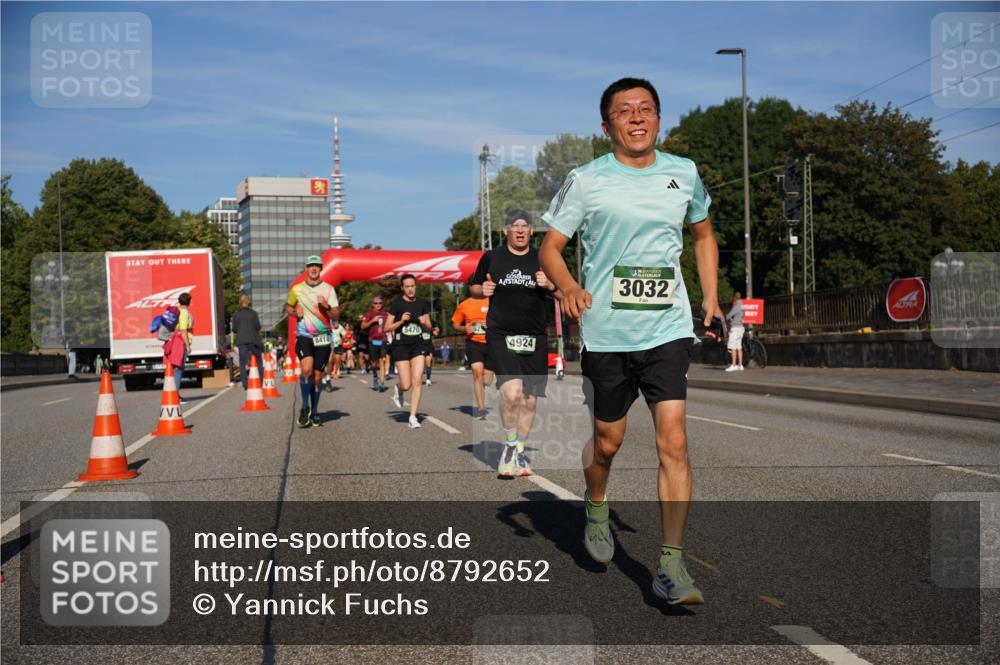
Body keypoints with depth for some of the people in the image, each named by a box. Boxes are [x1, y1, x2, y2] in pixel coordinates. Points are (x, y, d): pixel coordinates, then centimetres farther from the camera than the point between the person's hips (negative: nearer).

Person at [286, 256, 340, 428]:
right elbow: (288, 306, 21)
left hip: (323, 338, 1)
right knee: (307, 369, -24)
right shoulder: (297, 289, 4)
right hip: (304, 336, -1)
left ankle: (314, 412, 20)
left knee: (317, 377, 5)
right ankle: (305, 407, -7)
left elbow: (336, 315, -1)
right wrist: (295, 313, -1)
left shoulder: (328, 289, 2)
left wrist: (326, 307, -22)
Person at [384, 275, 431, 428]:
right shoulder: (397, 304, -3)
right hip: (400, 345, -2)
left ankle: (413, 417, -3)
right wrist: (401, 321, -17)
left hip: (418, 345, 2)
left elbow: (429, 327, 13)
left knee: (417, 381, -9)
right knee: (406, 385, -4)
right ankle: (397, 389, 34)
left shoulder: (423, 303, 6)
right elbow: (387, 328, -3)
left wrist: (424, 322, -9)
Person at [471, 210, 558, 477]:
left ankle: (519, 451, 25)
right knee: (512, 391, -22)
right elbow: (473, 288, 18)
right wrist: (483, 289, -5)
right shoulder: (491, 258, 8)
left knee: (530, 399, 6)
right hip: (500, 335, -3)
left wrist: (550, 285, -7)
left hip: (534, 338, 3)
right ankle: (509, 446, 0)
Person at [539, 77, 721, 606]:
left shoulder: (683, 174, 8)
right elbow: (549, 247, 1)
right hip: (606, 333, -1)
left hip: (668, 330, 1)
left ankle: (671, 567, -2)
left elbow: (703, 234, 24)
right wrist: (568, 286, -21)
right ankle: (596, 508, 44)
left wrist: (711, 298, 13)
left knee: (673, 443, -10)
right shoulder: (586, 181, -1)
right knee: (607, 441, 11)